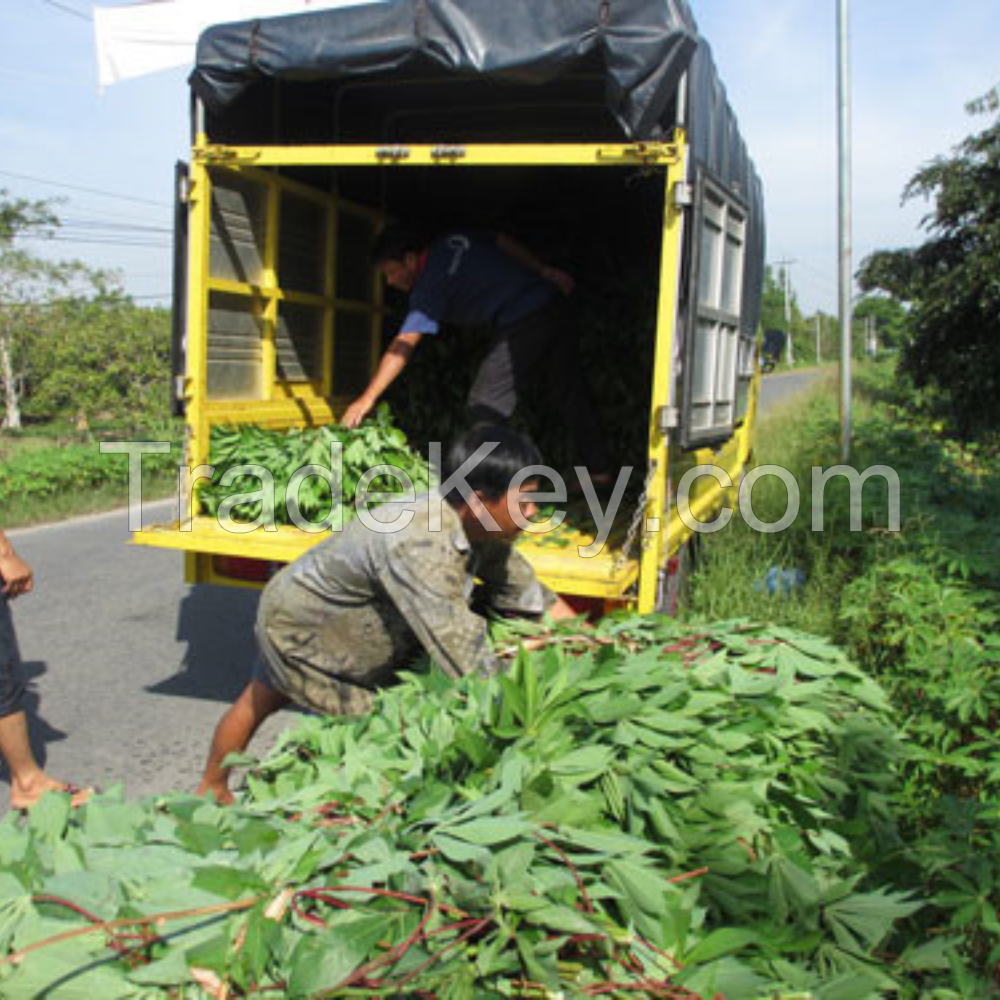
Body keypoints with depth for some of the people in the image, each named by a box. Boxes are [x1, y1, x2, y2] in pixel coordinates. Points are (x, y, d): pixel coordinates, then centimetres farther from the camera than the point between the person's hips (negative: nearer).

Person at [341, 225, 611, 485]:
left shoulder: (430, 284, -11)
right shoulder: (455, 240, 10)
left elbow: (403, 346, -16)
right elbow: (505, 243, 14)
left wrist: (367, 399, -16)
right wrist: (546, 272, 19)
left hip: (524, 323, -9)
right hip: (554, 300, 9)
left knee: (486, 405, -2)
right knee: (569, 391, 15)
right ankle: (597, 470, 23)